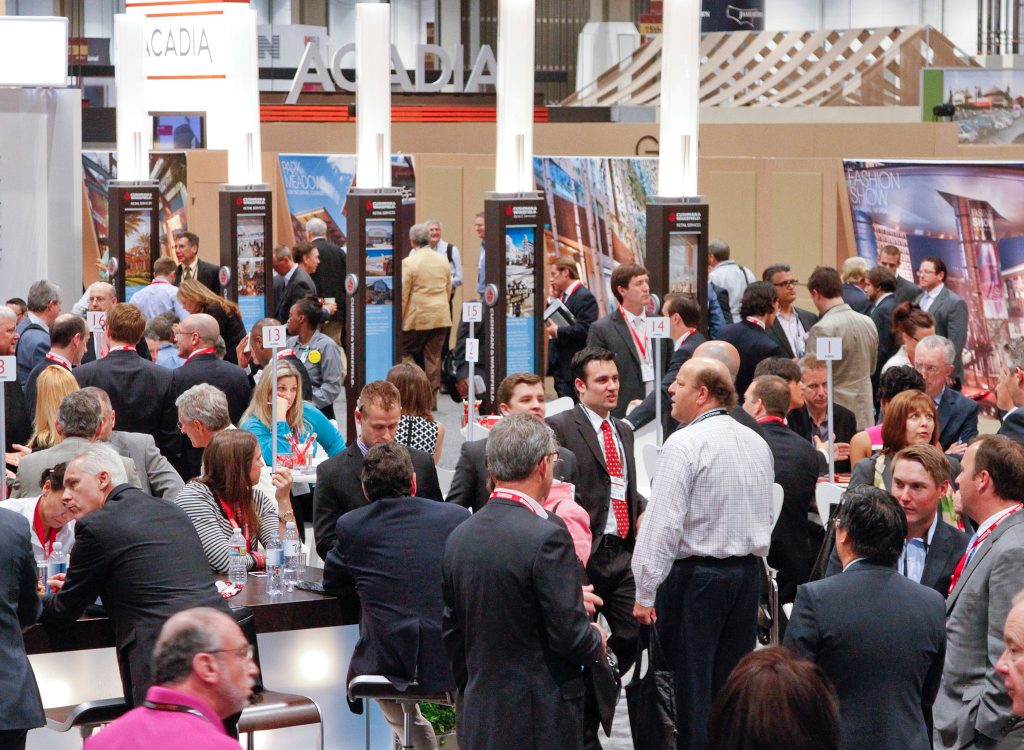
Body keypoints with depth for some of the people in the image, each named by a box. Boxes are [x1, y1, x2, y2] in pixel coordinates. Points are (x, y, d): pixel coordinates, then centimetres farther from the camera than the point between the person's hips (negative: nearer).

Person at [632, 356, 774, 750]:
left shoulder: (685, 444, -13)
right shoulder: (757, 443, 10)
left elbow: (663, 522, -17)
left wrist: (645, 592, -14)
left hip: (696, 574, -7)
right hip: (748, 574, 7)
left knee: (693, 689, -2)